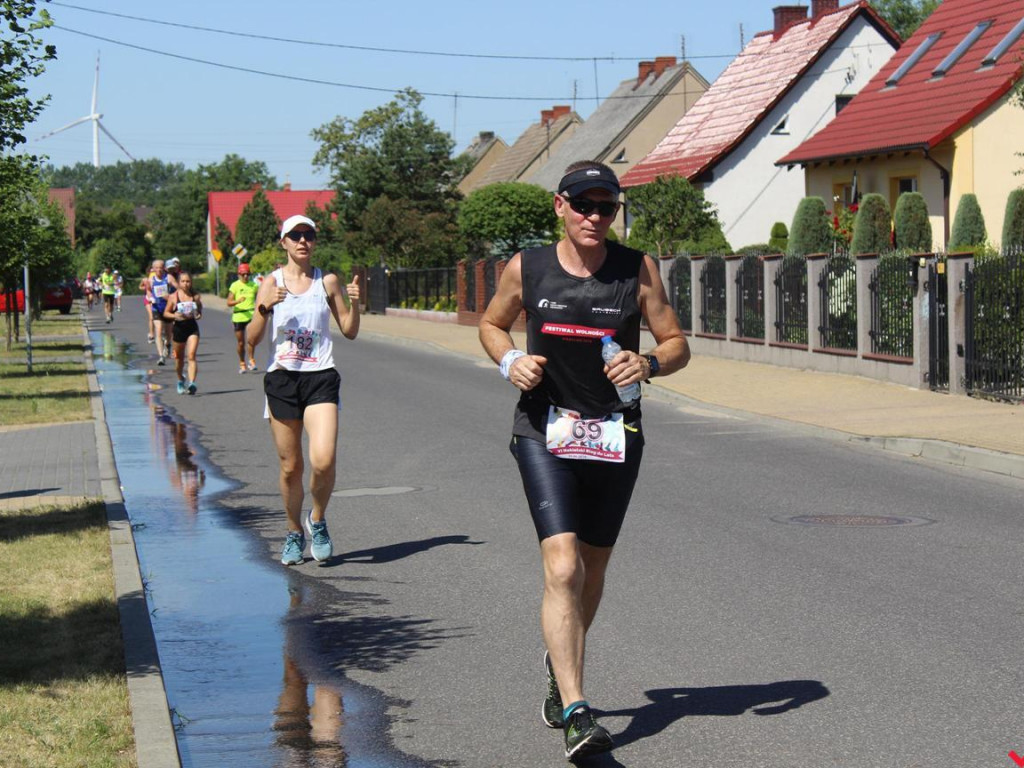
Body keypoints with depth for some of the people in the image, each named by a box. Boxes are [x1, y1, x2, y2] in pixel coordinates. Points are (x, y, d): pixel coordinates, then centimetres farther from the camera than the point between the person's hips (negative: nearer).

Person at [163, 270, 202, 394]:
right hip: (178, 328, 0)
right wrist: (174, 316, -17)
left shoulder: (196, 296, 1)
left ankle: (192, 383, -24)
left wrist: (199, 315, -7)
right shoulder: (173, 297, -2)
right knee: (179, 357, 13)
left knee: (191, 355, -16)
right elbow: (166, 313, 3)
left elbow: (200, 310, 15)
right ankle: (180, 380, 39)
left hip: (193, 328, 0)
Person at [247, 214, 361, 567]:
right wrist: (265, 307, -17)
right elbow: (252, 339, -1)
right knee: (290, 467, 5)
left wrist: (354, 303, -7)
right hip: (281, 379, 0)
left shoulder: (328, 282, 6)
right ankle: (294, 533, 25)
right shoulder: (272, 282, 4)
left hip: (320, 378, 0)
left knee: (323, 460, -17)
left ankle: (318, 520, 9)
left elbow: (349, 331, 10)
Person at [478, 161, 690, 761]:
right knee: (562, 566, -17)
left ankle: (561, 667, 44)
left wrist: (649, 364, -20)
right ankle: (576, 715, -19)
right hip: (543, 429, -2)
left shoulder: (638, 270, -3)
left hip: (616, 434, 2)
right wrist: (510, 361, -6)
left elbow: (678, 345, 2)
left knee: (592, 568, 15)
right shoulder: (526, 268, -1)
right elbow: (492, 324, 15)